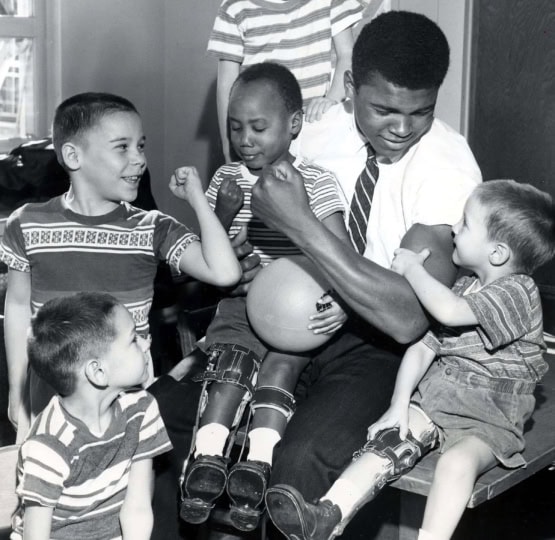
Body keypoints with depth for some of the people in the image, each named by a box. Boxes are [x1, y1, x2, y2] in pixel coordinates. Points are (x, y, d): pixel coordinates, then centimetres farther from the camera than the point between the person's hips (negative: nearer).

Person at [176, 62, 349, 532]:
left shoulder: (315, 183, 0)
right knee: (231, 358, -25)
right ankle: (208, 458, -30)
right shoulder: (227, 179, 10)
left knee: (280, 365, -27)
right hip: (242, 299, 2)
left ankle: (257, 462, -31)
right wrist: (224, 214, -11)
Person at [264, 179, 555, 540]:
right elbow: (424, 346, 6)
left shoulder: (518, 293, -15)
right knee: (390, 440, -18)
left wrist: (412, 267, -14)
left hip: (489, 419, -6)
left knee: (457, 461, -34)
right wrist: (399, 404, -7)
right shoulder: (464, 287, 10)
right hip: (435, 396, 6)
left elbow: (448, 310, -30)